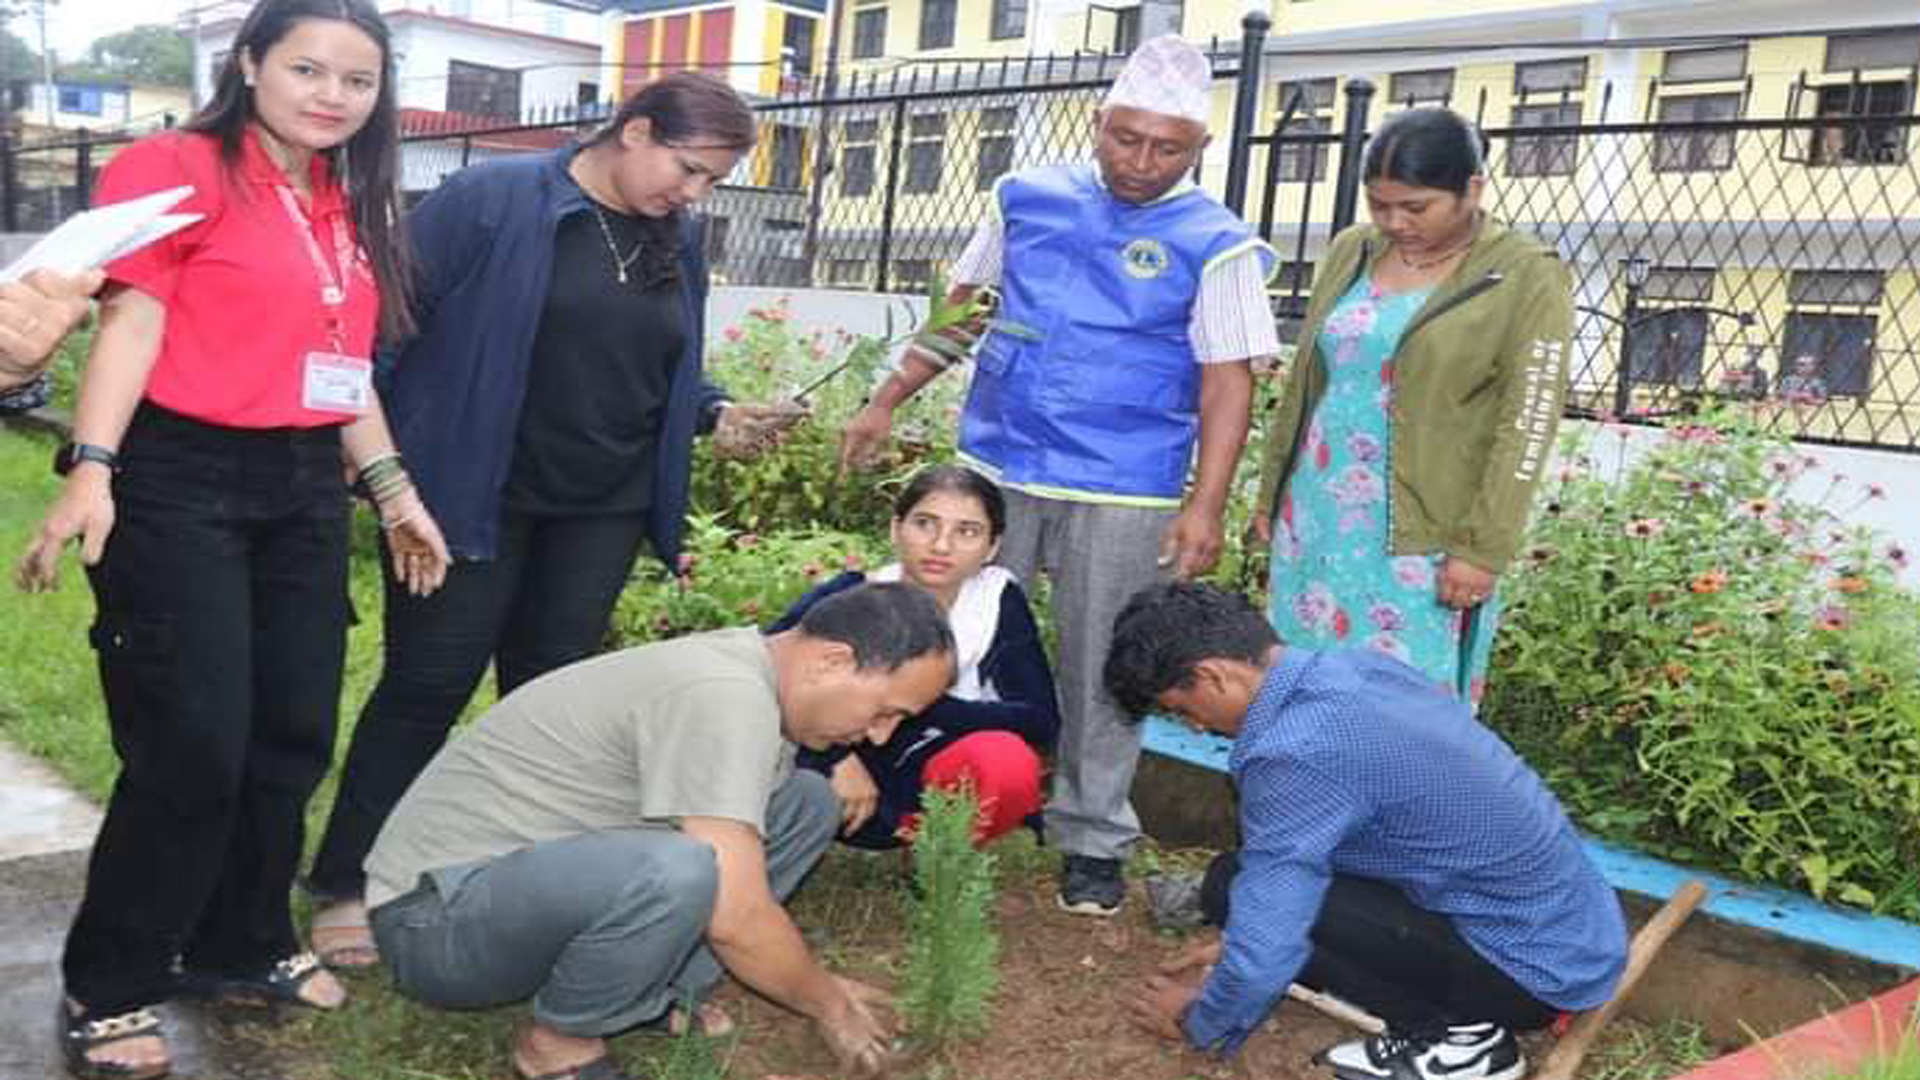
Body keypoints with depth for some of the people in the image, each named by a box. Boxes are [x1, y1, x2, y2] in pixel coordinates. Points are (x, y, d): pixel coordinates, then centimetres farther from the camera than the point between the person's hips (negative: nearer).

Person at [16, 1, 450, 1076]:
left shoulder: (350, 208, 16)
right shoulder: (176, 169, -6)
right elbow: (130, 325, -13)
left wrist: (392, 487, 19)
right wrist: (90, 471, -23)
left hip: (304, 489, 7)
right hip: (181, 484, -7)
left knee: (293, 739, 11)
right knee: (193, 752, -5)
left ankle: (243, 947, 31)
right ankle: (108, 989, 15)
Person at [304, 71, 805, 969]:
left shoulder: (679, 240, 8)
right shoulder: (494, 199, -11)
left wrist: (717, 416, 1)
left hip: (601, 512, 5)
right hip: (470, 498, -5)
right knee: (426, 690, 3)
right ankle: (345, 886, 19)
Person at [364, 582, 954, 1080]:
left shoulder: (747, 670, 3)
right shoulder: (725, 698, -26)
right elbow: (735, 917, -28)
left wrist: (825, 986, 14)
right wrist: (829, 1006, -10)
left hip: (551, 869, 9)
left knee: (807, 802, 3)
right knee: (677, 872, -39)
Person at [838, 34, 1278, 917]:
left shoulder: (1214, 245, -6)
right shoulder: (1029, 199, 4)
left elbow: (1226, 383, -7)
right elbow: (961, 308, 14)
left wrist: (1204, 504, -15)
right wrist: (889, 399, 12)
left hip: (1122, 496, -3)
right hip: (994, 469, 3)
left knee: (1100, 671, 6)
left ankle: (1091, 839, 22)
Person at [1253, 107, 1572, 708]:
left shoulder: (1527, 278, -5)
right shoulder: (1351, 252, 10)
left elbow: (1525, 430, -9)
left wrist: (1484, 548, -14)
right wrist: (1272, 491, 14)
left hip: (1425, 539, -5)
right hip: (1316, 518, 5)